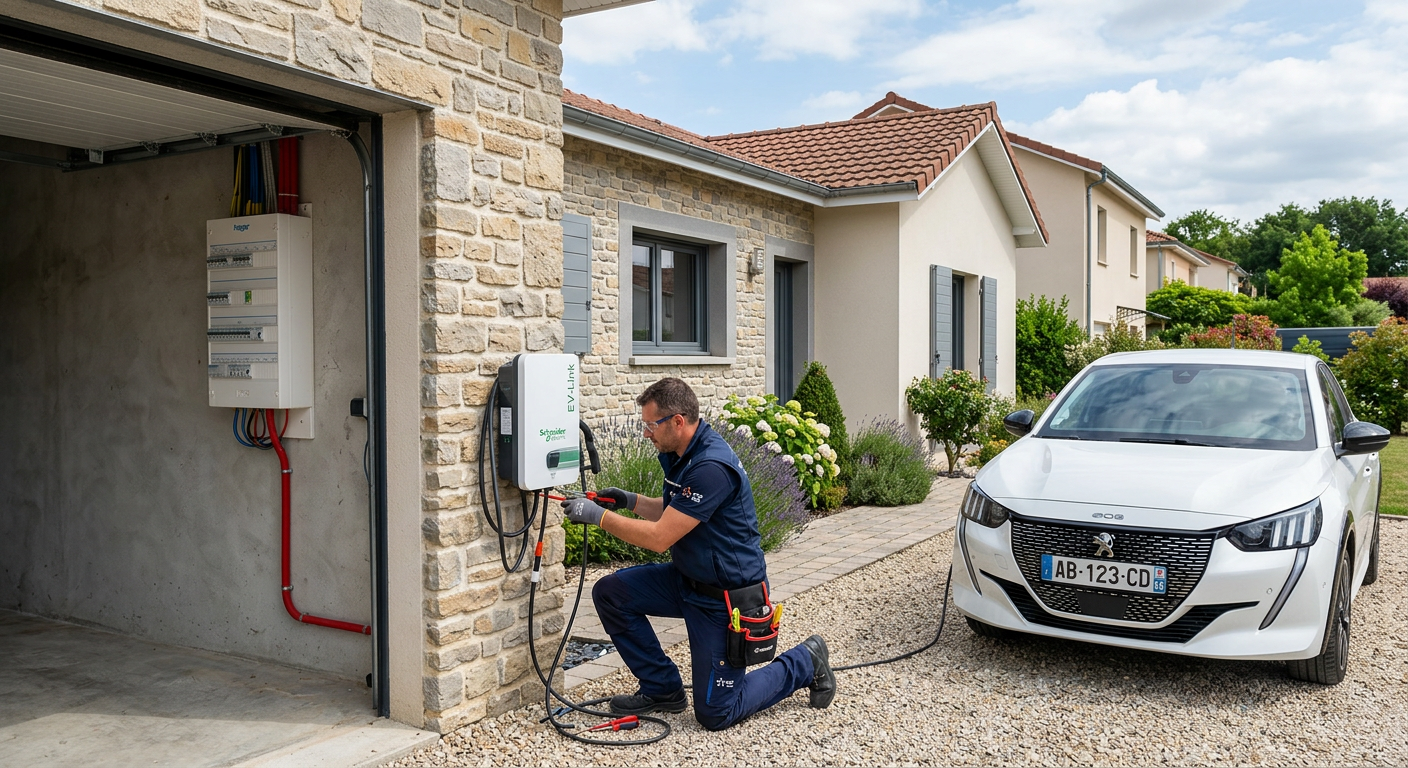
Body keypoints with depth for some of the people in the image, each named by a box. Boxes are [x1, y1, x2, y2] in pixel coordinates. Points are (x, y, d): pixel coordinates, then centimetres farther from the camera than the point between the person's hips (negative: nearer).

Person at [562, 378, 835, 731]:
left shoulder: (712, 467, -29)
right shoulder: (679, 455, 1)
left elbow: (660, 537, -29)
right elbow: (671, 513, 18)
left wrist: (598, 516, -21)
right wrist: (630, 500, 1)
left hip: (726, 595, -9)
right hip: (687, 578, 9)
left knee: (714, 713, -1)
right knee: (610, 593, -4)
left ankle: (805, 663, 18)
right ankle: (662, 689, 10)